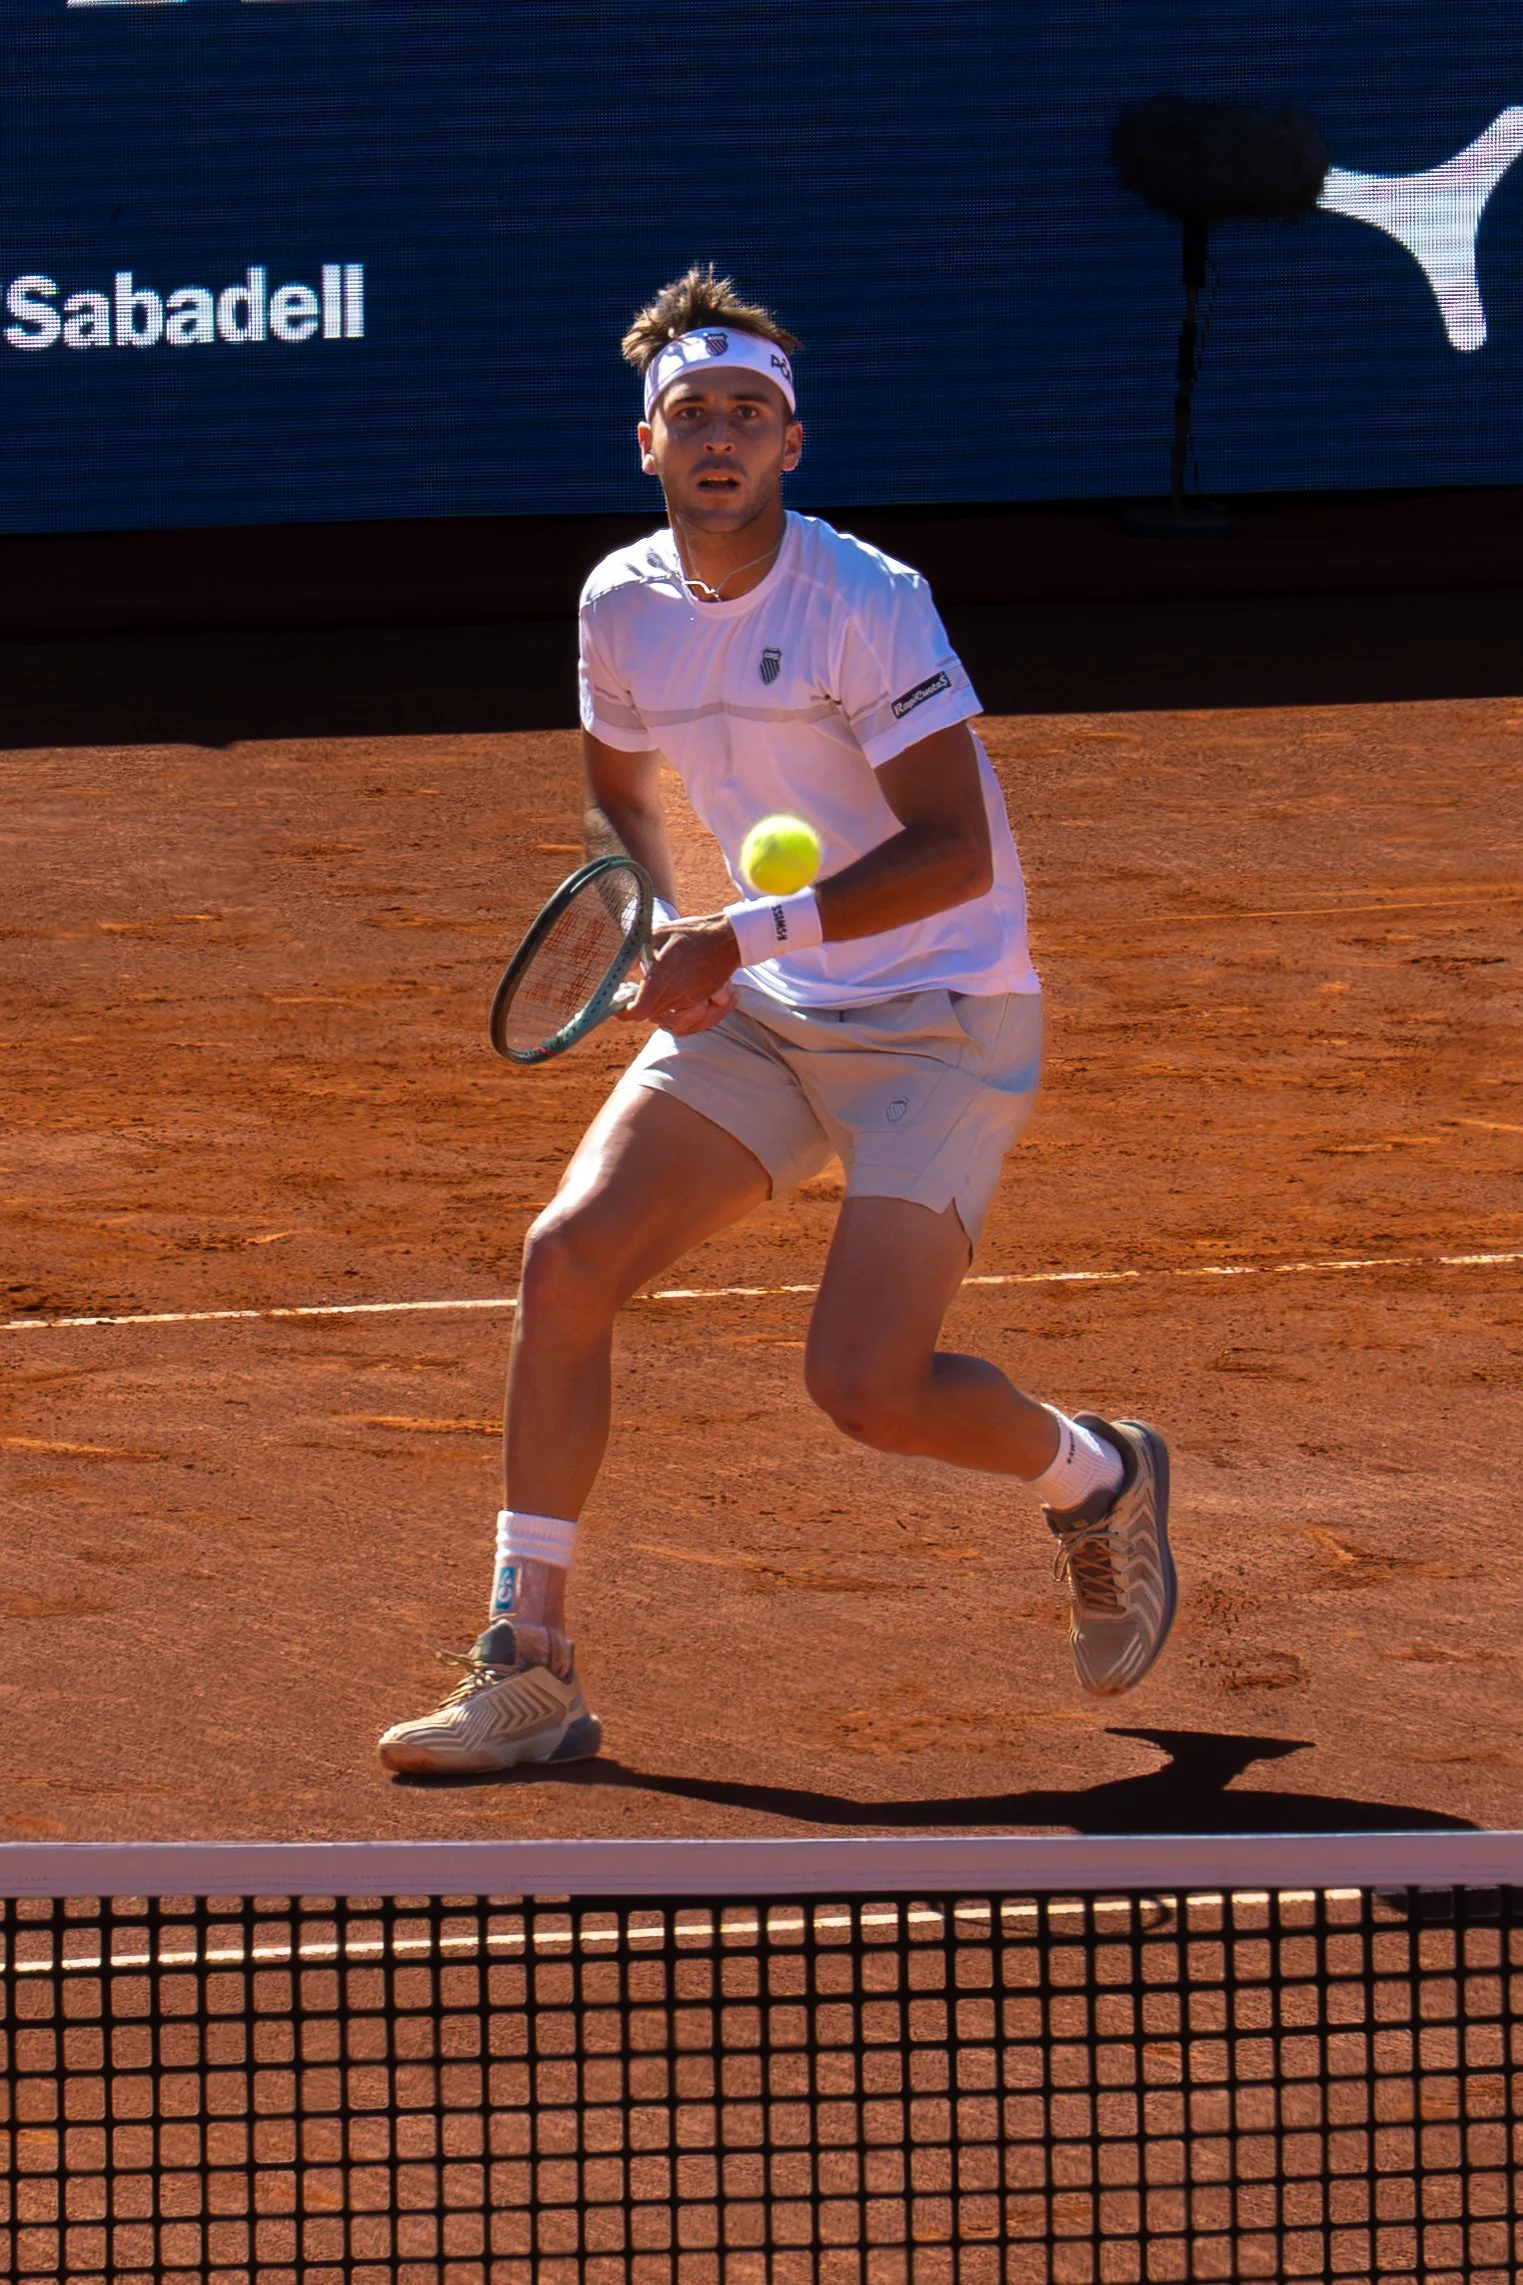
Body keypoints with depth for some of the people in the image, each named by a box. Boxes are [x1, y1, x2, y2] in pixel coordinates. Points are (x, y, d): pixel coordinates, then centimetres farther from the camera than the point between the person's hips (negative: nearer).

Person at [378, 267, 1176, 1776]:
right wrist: (662, 934, 3)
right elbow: (619, 790, 22)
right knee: (570, 1255, -14)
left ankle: (1097, 1481, 17)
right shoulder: (621, 606, 2)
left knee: (865, 1387, -17)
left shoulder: (863, 604, -18)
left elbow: (956, 851, -22)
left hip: (940, 1021, -6)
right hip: (756, 1021, 6)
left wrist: (748, 938, -28)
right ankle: (525, 1675, -8)